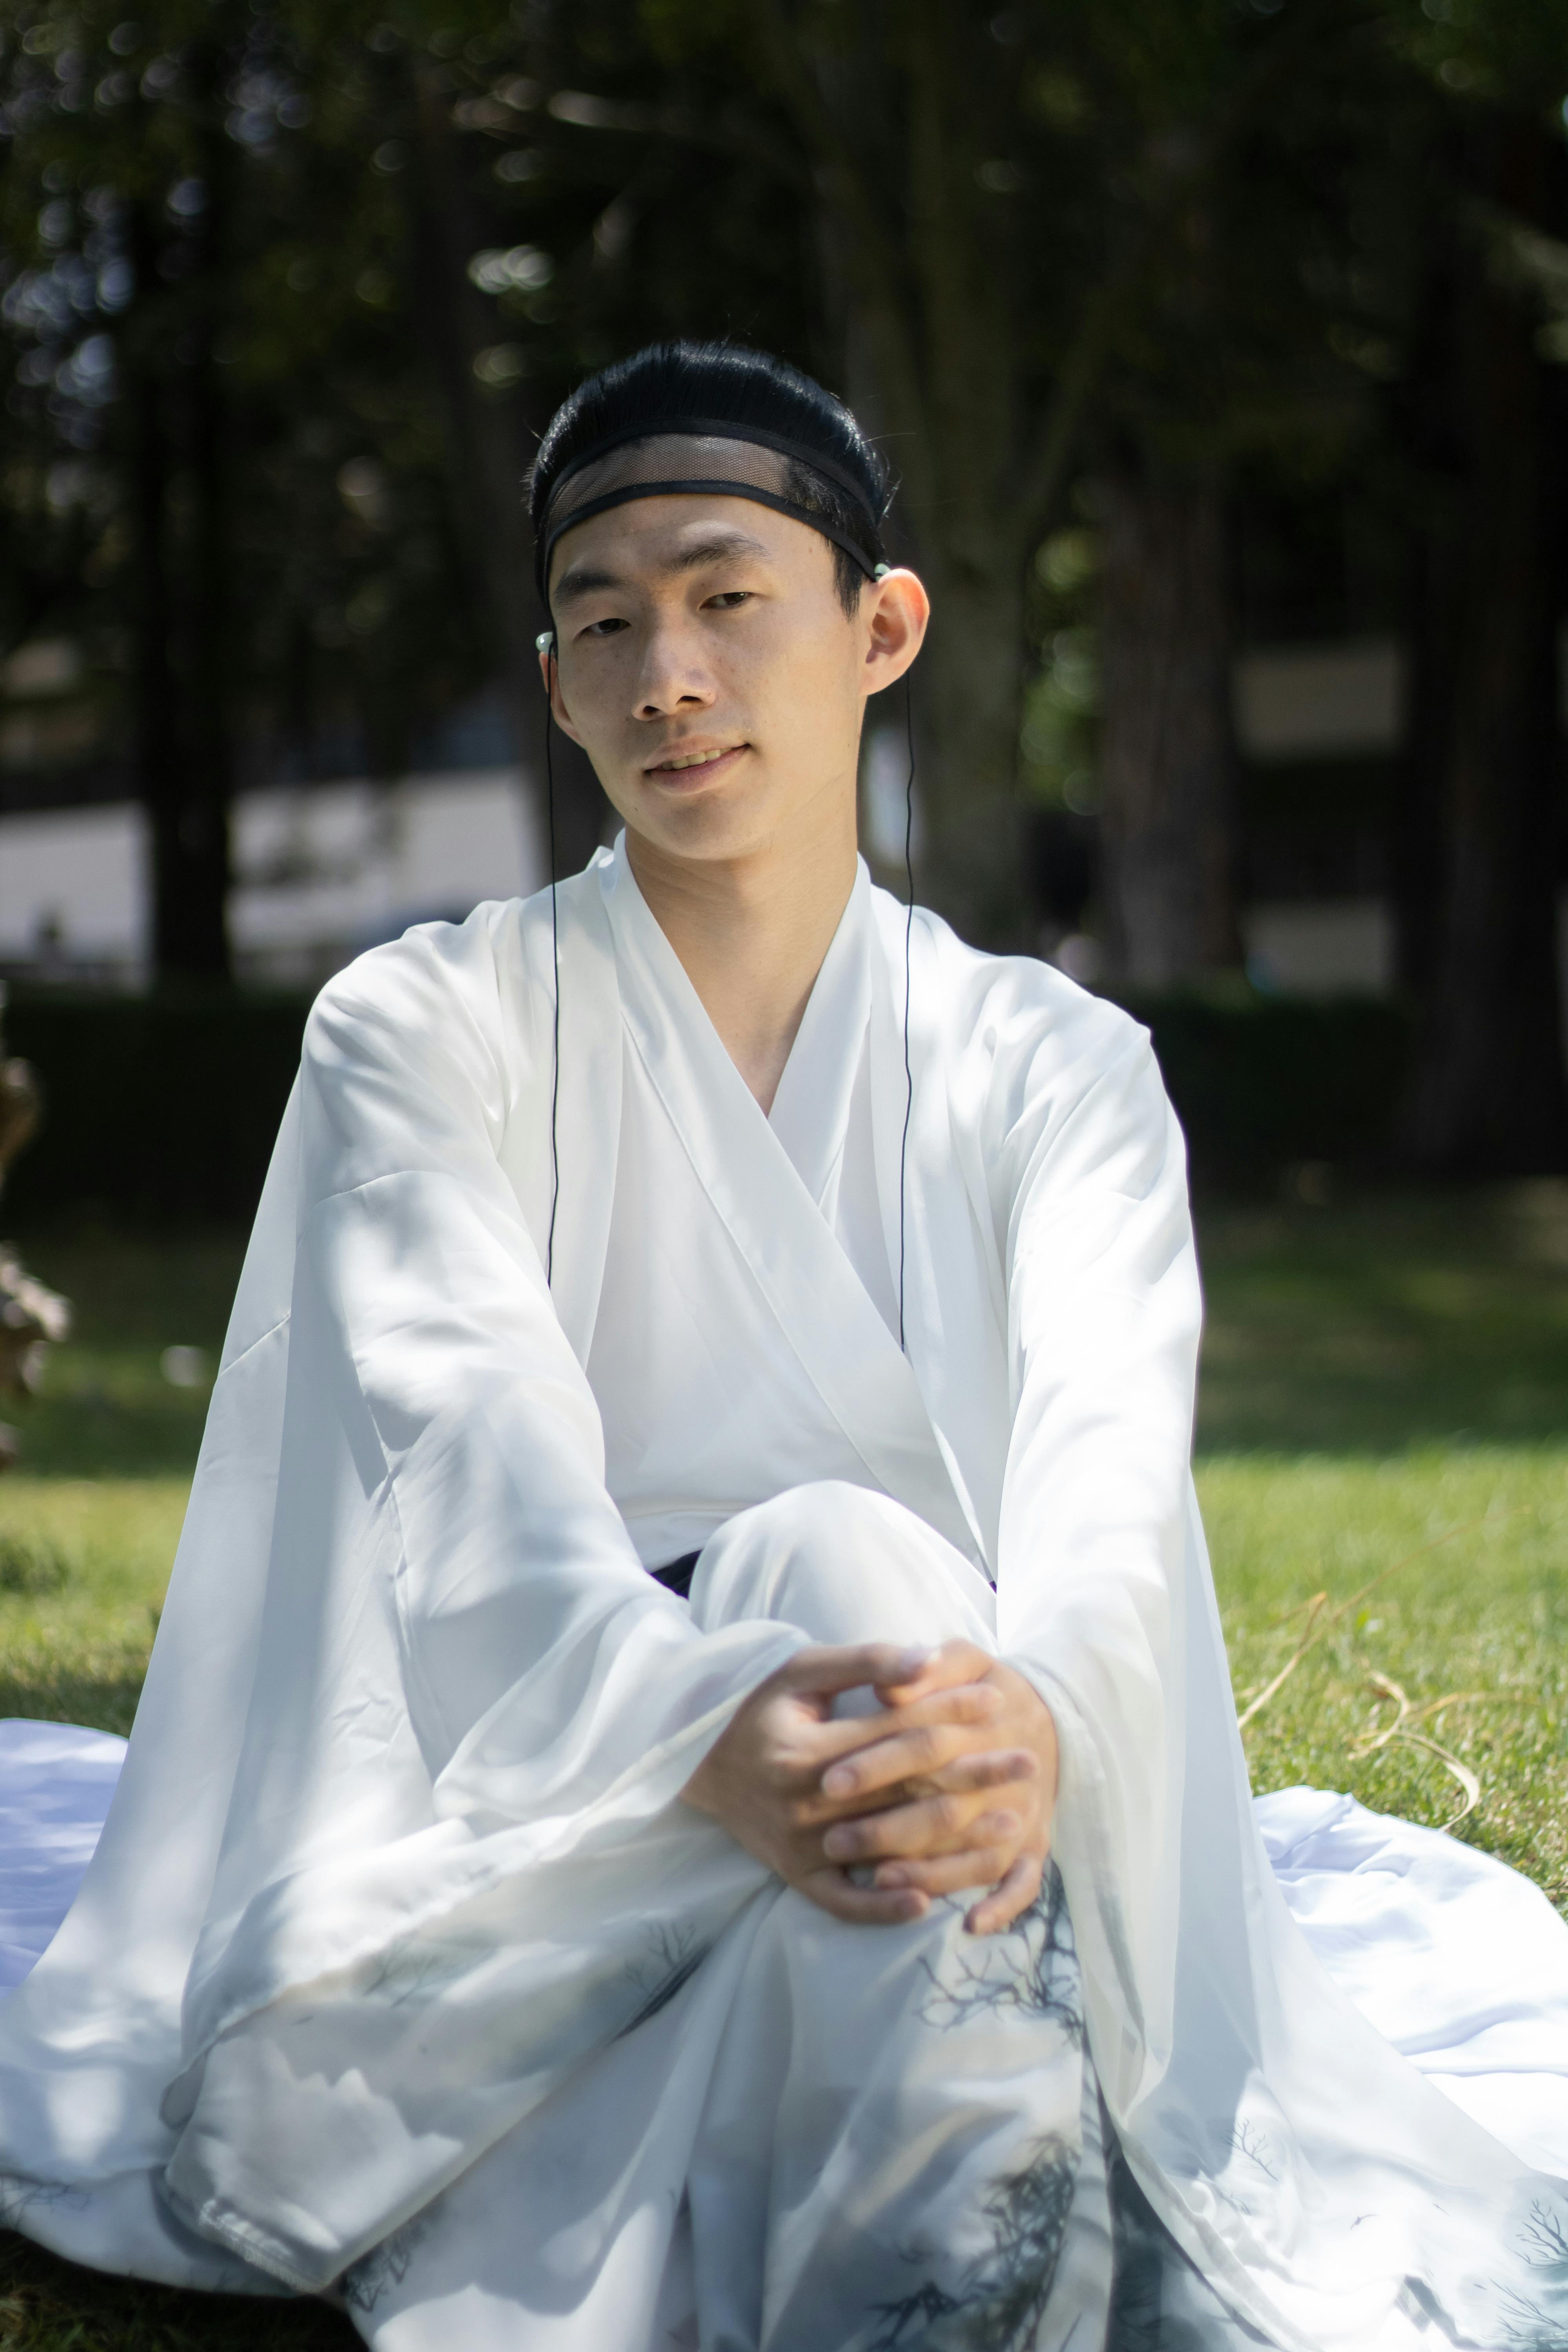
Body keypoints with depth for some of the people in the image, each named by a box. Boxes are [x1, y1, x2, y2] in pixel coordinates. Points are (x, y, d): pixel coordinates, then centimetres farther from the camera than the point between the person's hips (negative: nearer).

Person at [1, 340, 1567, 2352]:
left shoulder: (1055, 1069, 6)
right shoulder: (426, 1029, 3)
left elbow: (1109, 1459, -13)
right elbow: (472, 1442, -16)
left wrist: (1037, 1715, -39)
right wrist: (704, 1727, -38)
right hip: (531, 1812, -1)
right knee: (843, 1549, -32)